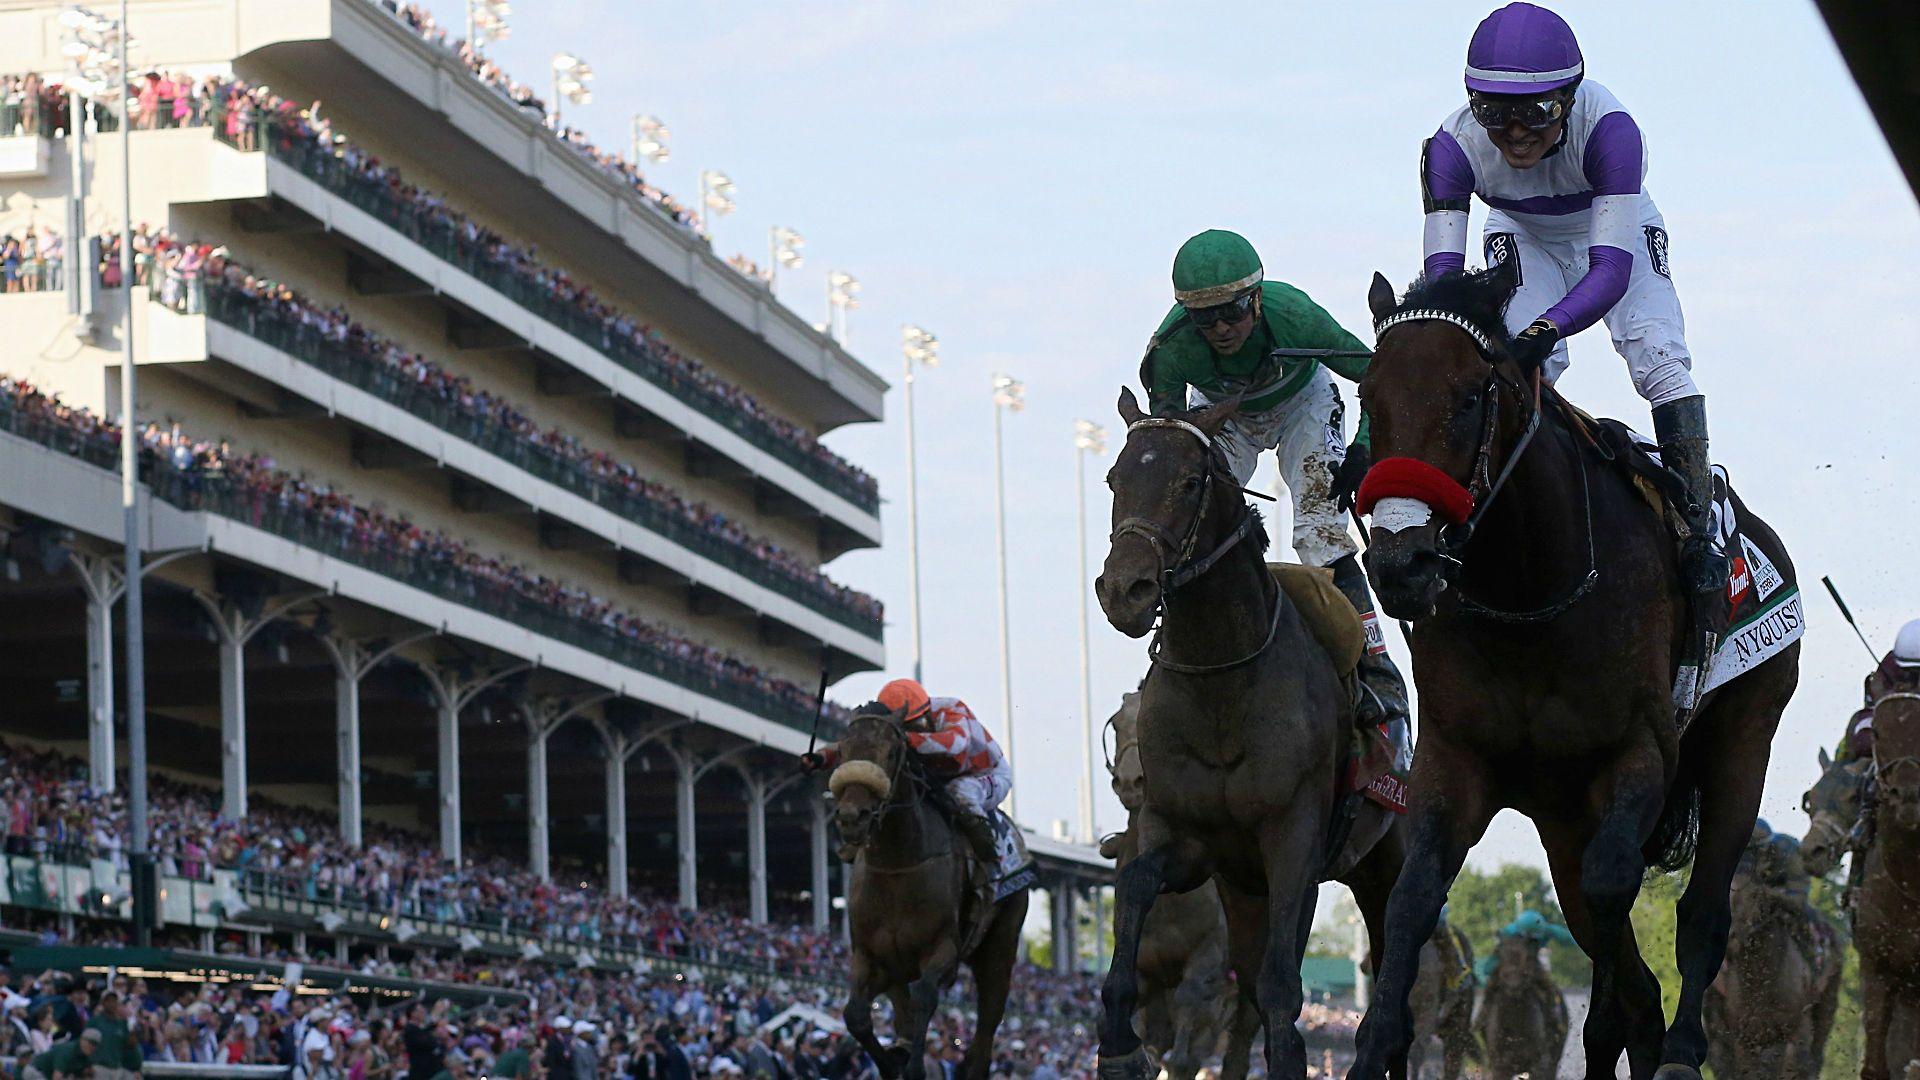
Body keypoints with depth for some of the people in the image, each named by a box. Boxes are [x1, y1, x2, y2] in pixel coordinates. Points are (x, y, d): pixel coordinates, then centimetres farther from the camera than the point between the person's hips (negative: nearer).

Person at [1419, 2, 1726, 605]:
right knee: (1521, 365, -21)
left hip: (1615, 228, -2)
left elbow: (1612, 267, -45)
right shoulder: (1456, 146, -34)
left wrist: (1546, 329, -61)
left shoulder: (1608, 128, -42)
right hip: (1523, 237, 2)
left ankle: (1699, 529, -13)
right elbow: (1442, 272, -34)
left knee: (1658, 356, -18)